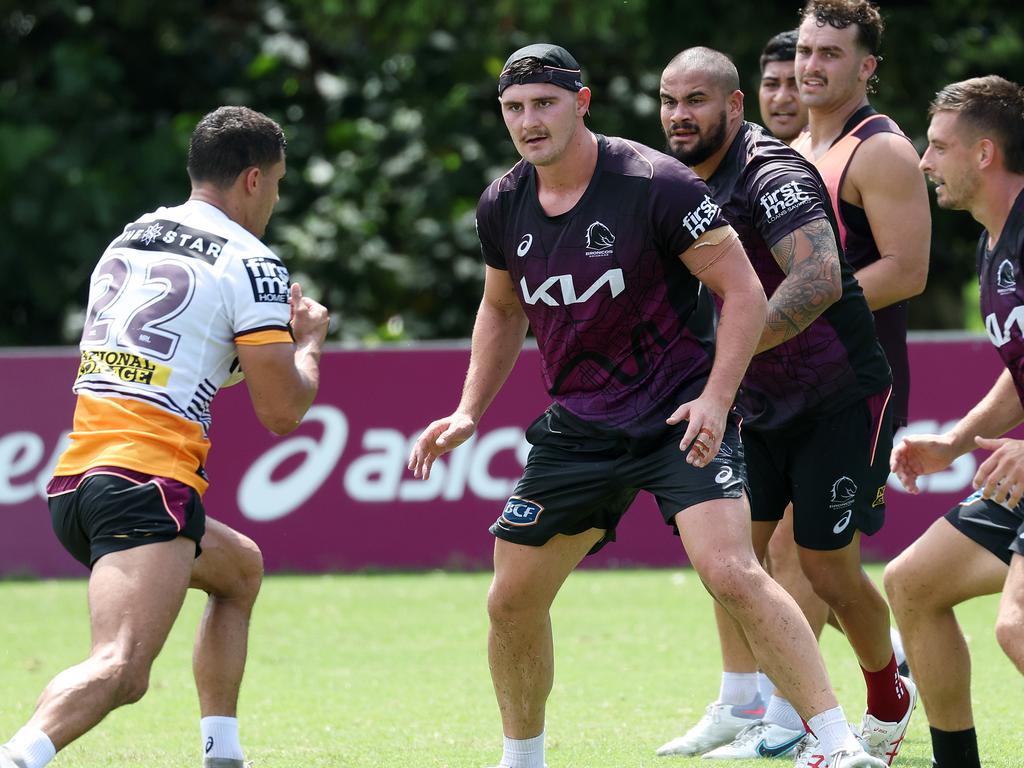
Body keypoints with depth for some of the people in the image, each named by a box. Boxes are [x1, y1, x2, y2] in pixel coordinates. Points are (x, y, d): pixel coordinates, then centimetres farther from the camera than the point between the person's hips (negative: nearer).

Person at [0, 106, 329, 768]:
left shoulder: (127, 239, 20)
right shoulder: (251, 264, -4)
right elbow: (281, 411, -3)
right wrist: (309, 341, 16)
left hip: (72, 482, 9)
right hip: (147, 484, -9)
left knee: (240, 567, 32)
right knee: (122, 671, -23)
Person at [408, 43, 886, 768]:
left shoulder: (655, 184, -16)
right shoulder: (503, 206, 2)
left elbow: (744, 290, -12)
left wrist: (716, 398, -22)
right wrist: (469, 412, 13)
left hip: (682, 415, -6)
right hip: (577, 427, 6)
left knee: (731, 573, -24)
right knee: (512, 601, 6)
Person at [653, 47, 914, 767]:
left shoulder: (771, 174, -22)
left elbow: (819, 281, -36)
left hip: (841, 400, -8)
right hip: (761, 405, 8)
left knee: (830, 570, -4)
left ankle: (889, 701, 21)